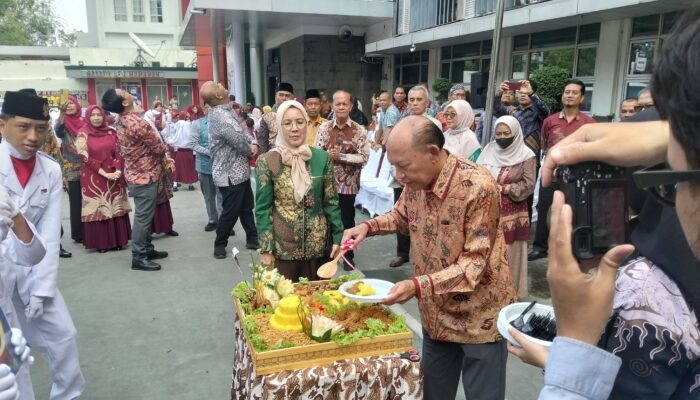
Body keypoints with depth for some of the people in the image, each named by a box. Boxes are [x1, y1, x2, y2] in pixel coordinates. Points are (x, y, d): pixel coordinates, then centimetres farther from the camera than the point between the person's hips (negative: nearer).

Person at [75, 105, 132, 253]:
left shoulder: (111, 132, 6)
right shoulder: (83, 134, -3)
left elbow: (118, 153, 4)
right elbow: (85, 157, -9)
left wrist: (118, 171, -12)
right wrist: (104, 173, -16)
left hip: (114, 176, 3)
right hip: (93, 178, -3)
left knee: (116, 207, 6)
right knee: (98, 209, 2)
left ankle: (117, 240, 16)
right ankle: (100, 243, 11)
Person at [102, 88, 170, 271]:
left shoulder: (120, 123, 6)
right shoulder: (136, 123, -25)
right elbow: (158, 146, -17)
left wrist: (162, 159, 3)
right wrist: (164, 157, 5)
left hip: (136, 173, 9)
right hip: (144, 176, -9)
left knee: (144, 215, 17)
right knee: (143, 217, -2)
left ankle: (147, 249, 27)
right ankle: (138, 257, 5)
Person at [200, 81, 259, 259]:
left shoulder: (224, 111, 8)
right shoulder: (220, 116, -24)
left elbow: (243, 132, 11)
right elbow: (240, 141, -24)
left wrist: (253, 143, -9)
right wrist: (251, 150, -2)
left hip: (239, 170, 10)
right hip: (230, 173, -10)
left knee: (246, 207, 18)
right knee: (230, 212, 2)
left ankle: (252, 239, 30)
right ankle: (220, 245, 19)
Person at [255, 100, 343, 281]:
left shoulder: (322, 158, -1)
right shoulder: (267, 161, -5)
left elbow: (331, 202, 3)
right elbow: (263, 208, -4)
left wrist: (338, 237, -1)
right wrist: (265, 249, -8)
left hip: (317, 245, 2)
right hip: (282, 246, -1)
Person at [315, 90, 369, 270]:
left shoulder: (359, 130, -3)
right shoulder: (324, 128, 2)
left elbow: (363, 158, -8)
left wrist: (341, 156, -16)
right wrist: (328, 155, -19)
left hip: (348, 184, -1)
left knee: (347, 220, 11)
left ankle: (348, 255, 27)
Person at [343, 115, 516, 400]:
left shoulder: (478, 187, -26)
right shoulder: (416, 181, -5)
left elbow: (476, 262, -24)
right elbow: (402, 216, 16)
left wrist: (418, 286, -33)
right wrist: (368, 226, -3)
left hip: (479, 318, -6)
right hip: (436, 315, 6)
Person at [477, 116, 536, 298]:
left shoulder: (526, 155, -4)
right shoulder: (489, 149, 8)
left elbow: (528, 185, -8)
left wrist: (502, 189, -14)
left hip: (511, 213, -3)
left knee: (509, 253, 2)